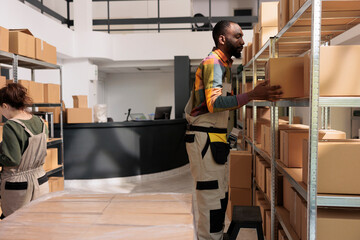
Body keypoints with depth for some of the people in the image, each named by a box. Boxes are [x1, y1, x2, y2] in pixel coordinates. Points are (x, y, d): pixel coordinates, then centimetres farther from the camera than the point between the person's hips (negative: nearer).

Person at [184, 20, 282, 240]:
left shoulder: (224, 64, 18)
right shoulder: (213, 62, -13)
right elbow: (214, 103, -28)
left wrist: (257, 94, 12)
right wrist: (253, 95, -32)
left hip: (217, 139, 10)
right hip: (205, 138, -10)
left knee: (220, 195, 16)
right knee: (212, 198, -5)